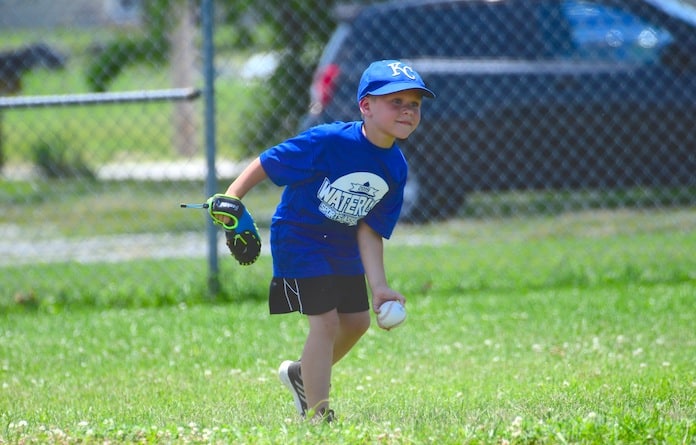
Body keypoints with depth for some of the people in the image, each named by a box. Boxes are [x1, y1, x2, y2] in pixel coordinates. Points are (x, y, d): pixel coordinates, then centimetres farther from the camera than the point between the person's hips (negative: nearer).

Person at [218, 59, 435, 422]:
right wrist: (232, 199, -26)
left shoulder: (396, 168, -8)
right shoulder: (327, 142, -28)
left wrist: (379, 287, -16)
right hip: (299, 240, -8)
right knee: (326, 320, -14)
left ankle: (302, 374, 40)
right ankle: (316, 416, -6)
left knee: (357, 321, 14)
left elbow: (369, 230, -7)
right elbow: (267, 163, -21)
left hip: (344, 249, 8)